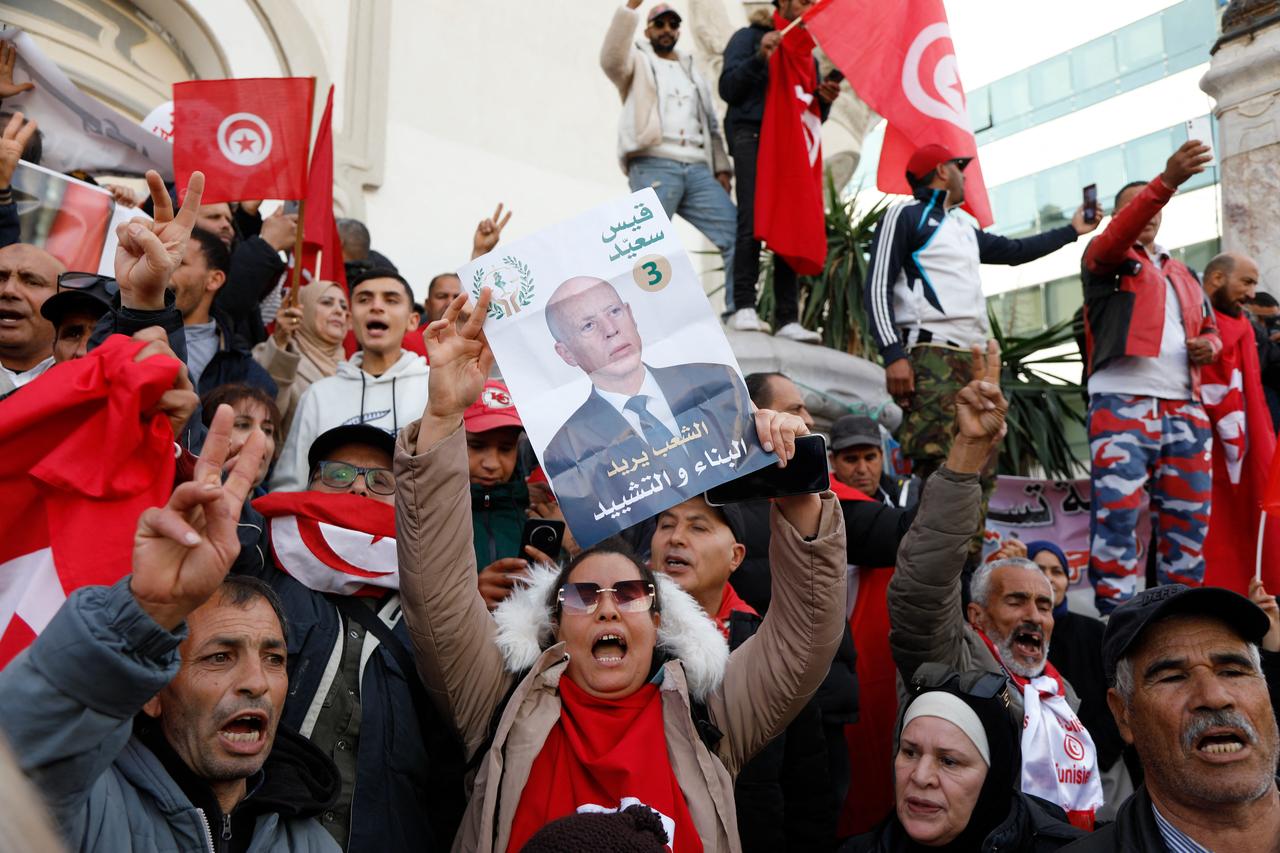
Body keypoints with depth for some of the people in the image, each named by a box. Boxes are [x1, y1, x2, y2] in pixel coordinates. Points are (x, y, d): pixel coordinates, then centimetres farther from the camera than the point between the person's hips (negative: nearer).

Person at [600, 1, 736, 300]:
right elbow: (611, 58, -8)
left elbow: (712, 125, 26)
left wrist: (722, 168, 12)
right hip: (654, 167, -4)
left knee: (737, 234, -8)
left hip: (698, 170, 5)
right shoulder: (638, 62, 16)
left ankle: (738, 311, -6)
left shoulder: (693, 73, 31)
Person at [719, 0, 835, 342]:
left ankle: (788, 319, -9)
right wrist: (760, 57, -14)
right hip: (752, 136, -5)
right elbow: (728, 87, -2)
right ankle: (744, 307, -21)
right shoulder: (749, 37, 10)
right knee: (753, 222, -19)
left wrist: (824, 99, 1)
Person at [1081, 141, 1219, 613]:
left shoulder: (1183, 274, 26)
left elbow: (1209, 328, 33)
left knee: (1188, 516, 5)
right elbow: (1117, 236, -15)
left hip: (1184, 405, 6)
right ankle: (1114, 617, -10)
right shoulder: (1107, 259, 8)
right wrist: (1166, 181, -31)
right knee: (1116, 513, -12)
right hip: (1122, 401, -6)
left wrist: (1209, 345, 7)